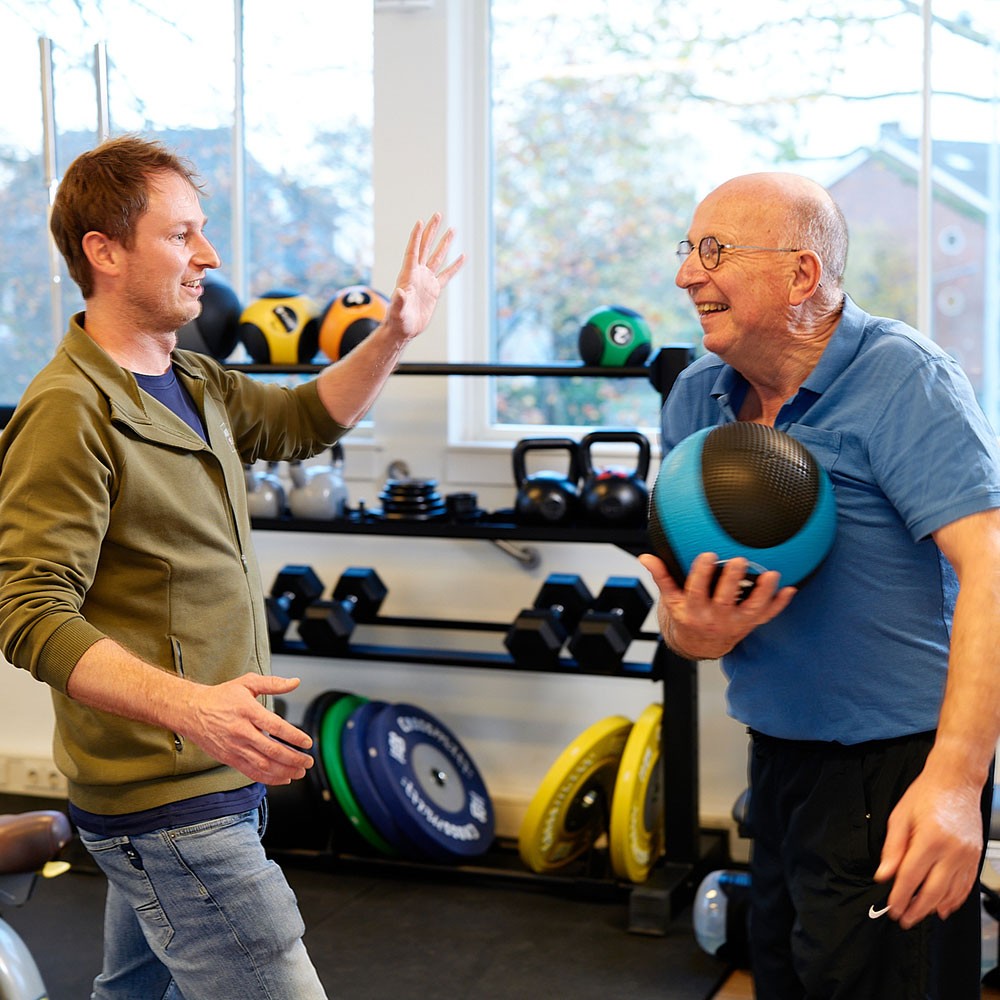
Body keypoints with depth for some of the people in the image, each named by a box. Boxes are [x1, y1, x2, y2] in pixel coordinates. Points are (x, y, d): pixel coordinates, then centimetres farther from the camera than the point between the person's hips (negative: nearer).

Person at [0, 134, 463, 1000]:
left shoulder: (194, 384, 11)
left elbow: (306, 421, 27)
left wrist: (394, 336, 11)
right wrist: (189, 707, -37)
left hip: (204, 769, 10)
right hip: (169, 798, -10)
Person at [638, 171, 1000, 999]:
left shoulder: (901, 383, -17)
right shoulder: (698, 400, 5)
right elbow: (681, 591, 9)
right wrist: (692, 633, -18)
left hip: (897, 769, -7)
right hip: (779, 758, 7)